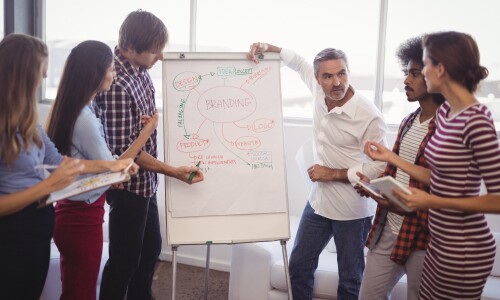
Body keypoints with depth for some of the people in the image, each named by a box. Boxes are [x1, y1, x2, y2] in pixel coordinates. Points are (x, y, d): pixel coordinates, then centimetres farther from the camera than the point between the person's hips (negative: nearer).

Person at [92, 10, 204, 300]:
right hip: (128, 183, -9)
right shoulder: (117, 85, -27)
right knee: (126, 257, 6)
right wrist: (173, 171, -21)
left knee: (151, 245, 21)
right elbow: (124, 150, -25)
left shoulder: (139, 68, 0)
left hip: (145, 180, 9)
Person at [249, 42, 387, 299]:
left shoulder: (369, 116, -23)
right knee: (298, 266, 16)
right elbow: (298, 62, 14)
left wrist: (333, 174, -19)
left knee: (350, 279, 9)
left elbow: (379, 167, -20)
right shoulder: (319, 91, -5)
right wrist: (267, 47, -1)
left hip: (353, 210, -6)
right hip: (318, 201, 6)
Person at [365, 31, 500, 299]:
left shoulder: (476, 121, -21)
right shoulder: (445, 112, 5)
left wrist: (431, 201, -23)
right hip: (441, 243, 8)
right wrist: (390, 158, 9)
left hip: (464, 251, -8)